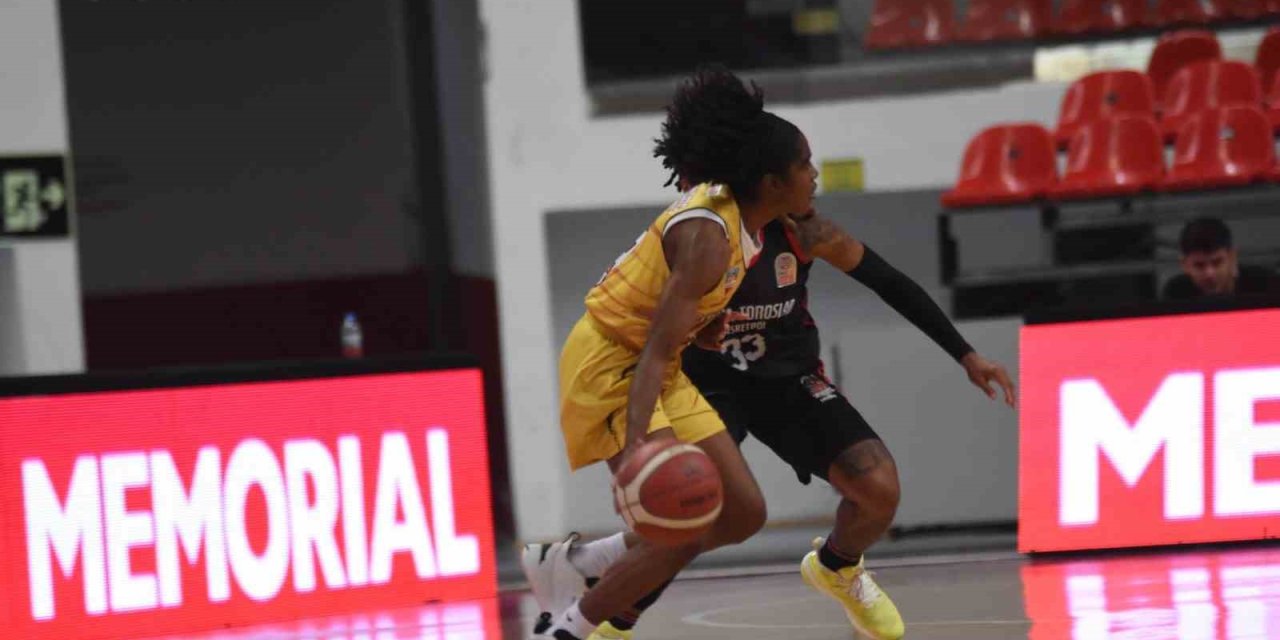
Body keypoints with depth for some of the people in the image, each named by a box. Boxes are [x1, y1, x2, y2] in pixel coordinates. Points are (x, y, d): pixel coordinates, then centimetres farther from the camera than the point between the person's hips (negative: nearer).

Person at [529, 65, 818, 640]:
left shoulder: (726, 205, 0)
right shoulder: (708, 236, -27)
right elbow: (656, 350, -33)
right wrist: (635, 442, -44)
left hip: (659, 372, 10)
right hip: (609, 362, -10)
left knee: (744, 513, 5)